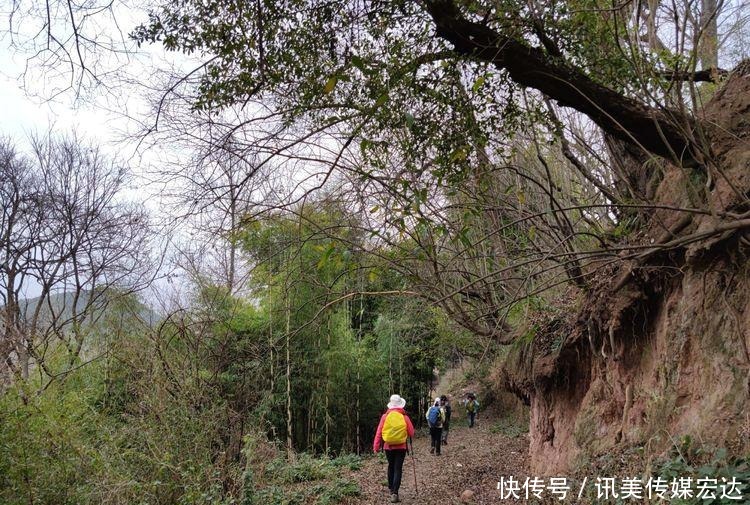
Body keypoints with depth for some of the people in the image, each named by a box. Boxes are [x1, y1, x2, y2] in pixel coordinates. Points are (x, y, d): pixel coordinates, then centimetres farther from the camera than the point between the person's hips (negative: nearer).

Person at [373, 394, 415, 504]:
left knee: (391, 467, 21)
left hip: (388, 446, 2)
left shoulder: (385, 416, -5)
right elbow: (411, 433, -4)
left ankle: (391, 489, 31)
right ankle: (394, 493, -10)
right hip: (401, 447, -2)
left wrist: (376, 446, -2)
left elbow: (378, 432, -6)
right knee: (398, 469, 1)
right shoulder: (404, 417, -8)